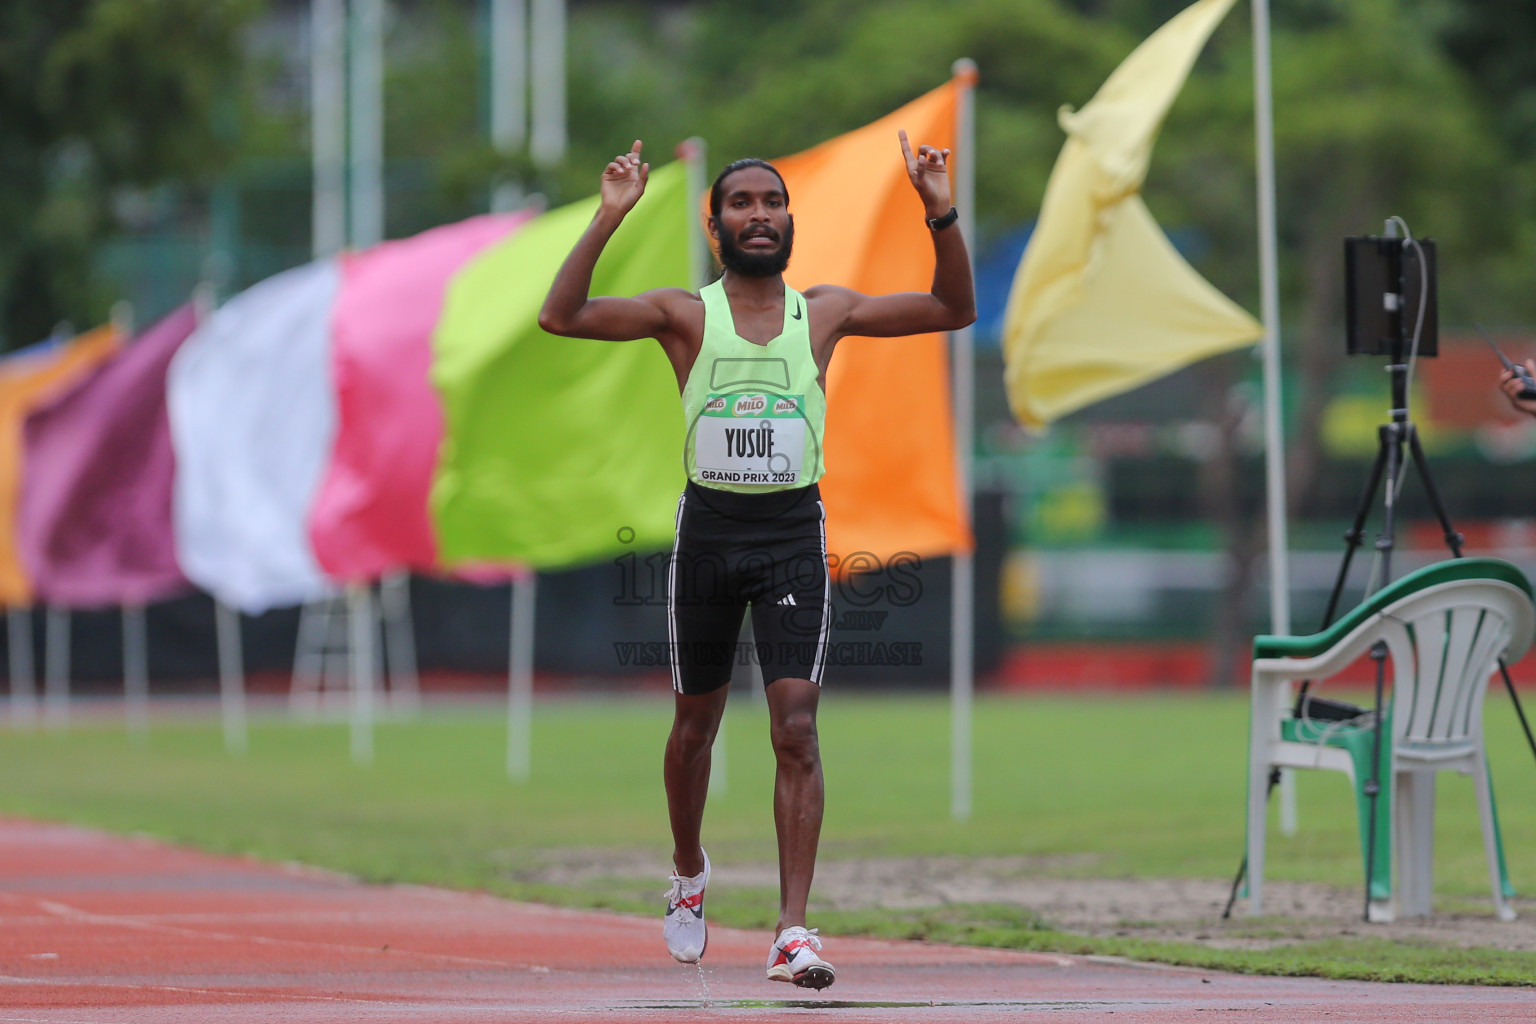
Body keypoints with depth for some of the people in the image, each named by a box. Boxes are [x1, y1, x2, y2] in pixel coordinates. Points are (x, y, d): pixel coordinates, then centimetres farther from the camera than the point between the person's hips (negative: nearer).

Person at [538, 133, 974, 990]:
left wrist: (943, 215, -8)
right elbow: (562, 317, -12)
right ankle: (689, 873, 41)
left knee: (796, 727, -12)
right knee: (696, 720, 14)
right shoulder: (686, 314, 0)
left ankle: (794, 931, -16)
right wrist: (610, 217, -20)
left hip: (794, 533, 0)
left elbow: (955, 310, 6)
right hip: (710, 527, 0)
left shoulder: (824, 313, 5)